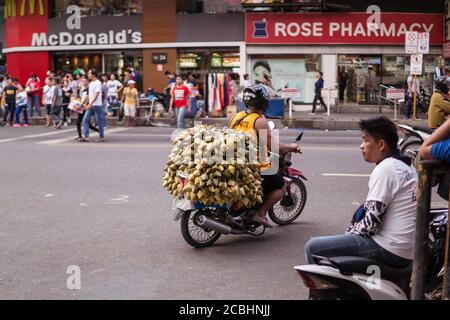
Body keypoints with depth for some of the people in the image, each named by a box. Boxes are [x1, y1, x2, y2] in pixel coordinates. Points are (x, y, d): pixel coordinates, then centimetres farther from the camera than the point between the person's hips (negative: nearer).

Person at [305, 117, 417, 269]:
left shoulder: (385, 168, -14)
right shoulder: (405, 166, 16)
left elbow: (373, 218, -18)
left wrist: (351, 232, -2)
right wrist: (353, 231, 11)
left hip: (388, 249, -10)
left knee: (313, 247, -8)